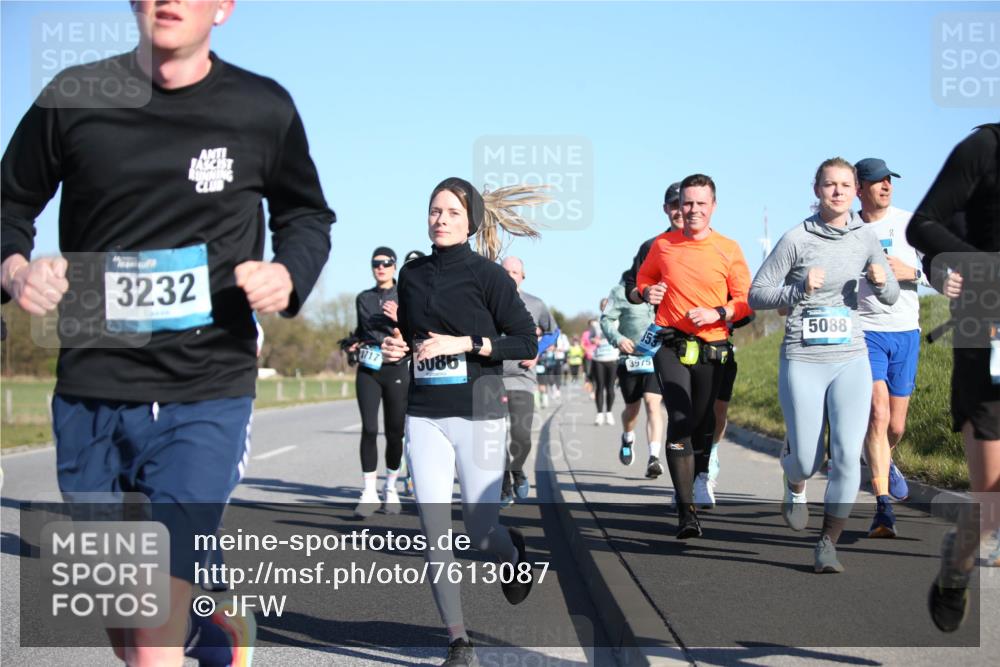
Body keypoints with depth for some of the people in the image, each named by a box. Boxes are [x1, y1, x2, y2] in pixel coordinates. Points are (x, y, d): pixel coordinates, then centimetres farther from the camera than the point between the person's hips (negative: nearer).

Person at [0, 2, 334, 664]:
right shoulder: (73, 97, 1)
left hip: (207, 393, -2)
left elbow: (307, 215, 16)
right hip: (90, 392, 3)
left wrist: (290, 273, -5)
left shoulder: (263, 108, 0)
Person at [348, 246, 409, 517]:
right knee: (369, 429, -10)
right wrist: (357, 343, 6)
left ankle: (391, 489, 17)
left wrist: (399, 319, -20)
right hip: (368, 370, 2)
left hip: (396, 370, -2)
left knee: (394, 432, 1)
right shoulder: (363, 298, 13)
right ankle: (369, 493, -7)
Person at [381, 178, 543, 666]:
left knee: (480, 532, 0)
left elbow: (527, 343, -7)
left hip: (478, 414, -4)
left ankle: (512, 554, 37)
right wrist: (396, 347, 2)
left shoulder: (487, 275, -4)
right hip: (424, 416, 4)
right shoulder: (413, 274, 10)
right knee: (435, 535, -4)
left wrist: (464, 343, -16)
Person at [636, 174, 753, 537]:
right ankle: (686, 511, -20)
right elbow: (643, 278, 20)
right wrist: (648, 292, -2)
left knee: (703, 425, 11)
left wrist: (717, 313, -16)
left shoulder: (728, 249, 1)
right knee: (680, 420, -16)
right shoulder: (663, 244, 4)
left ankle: (698, 482, 36)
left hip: (712, 349, 1)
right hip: (672, 346, -1)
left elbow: (746, 300, 1)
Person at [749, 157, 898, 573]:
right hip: (802, 362, -2)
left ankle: (828, 545, 0)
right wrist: (799, 290, -19)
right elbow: (756, 295, -3)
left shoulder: (865, 239, 6)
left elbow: (891, 297, 13)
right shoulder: (797, 239, -5)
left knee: (847, 453, -12)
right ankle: (795, 486, 40)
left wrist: (882, 281, -9)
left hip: (851, 359, 2)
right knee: (807, 459, 1)